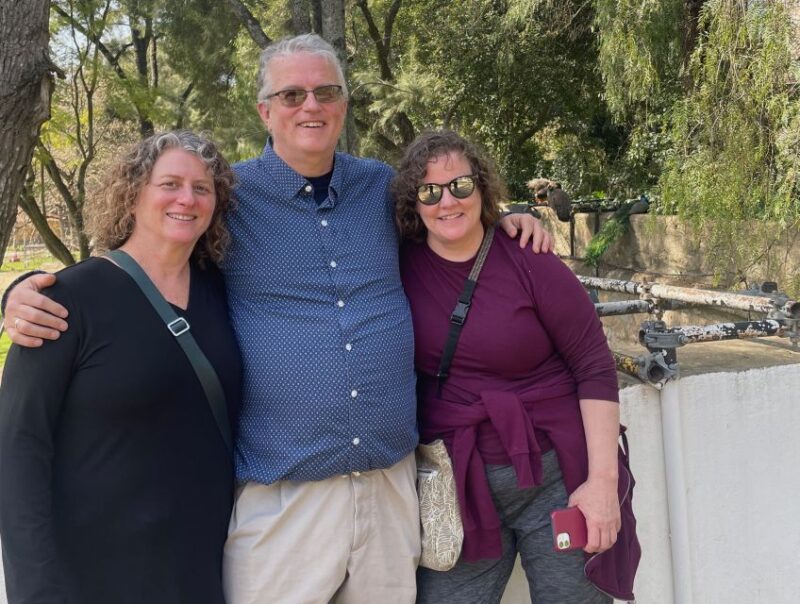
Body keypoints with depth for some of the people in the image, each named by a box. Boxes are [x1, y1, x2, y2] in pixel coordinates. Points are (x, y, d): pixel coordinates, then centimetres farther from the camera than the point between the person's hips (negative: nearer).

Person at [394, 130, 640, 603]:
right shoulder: (402, 265, -1)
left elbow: (596, 369, -8)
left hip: (555, 476, -2)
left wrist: (602, 480, -12)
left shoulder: (529, 262, -10)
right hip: (455, 483, 3)